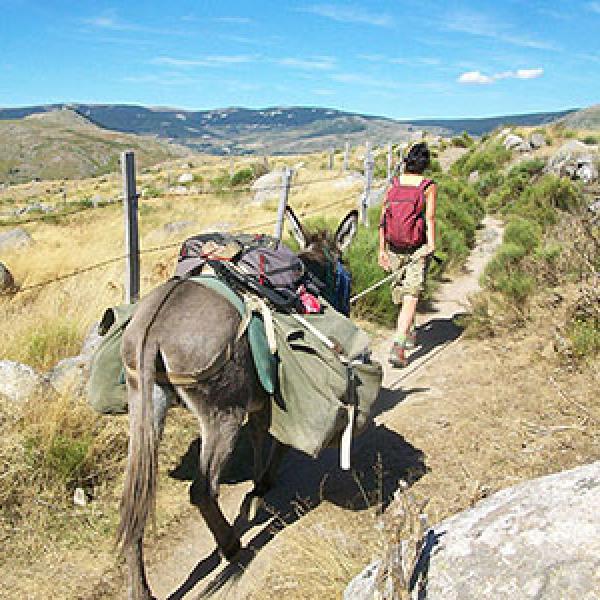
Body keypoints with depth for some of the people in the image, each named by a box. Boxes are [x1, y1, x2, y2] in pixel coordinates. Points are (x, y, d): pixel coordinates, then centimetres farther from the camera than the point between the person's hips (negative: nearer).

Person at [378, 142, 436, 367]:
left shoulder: (394, 184, 4)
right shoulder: (429, 186, -5)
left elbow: (383, 219, 3)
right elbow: (429, 217, -17)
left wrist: (382, 249, 8)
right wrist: (431, 243, -24)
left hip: (395, 247, 4)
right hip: (418, 247, -4)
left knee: (401, 289, 21)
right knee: (411, 296, -4)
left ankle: (409, 333, 40)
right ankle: (398, 346, -17)